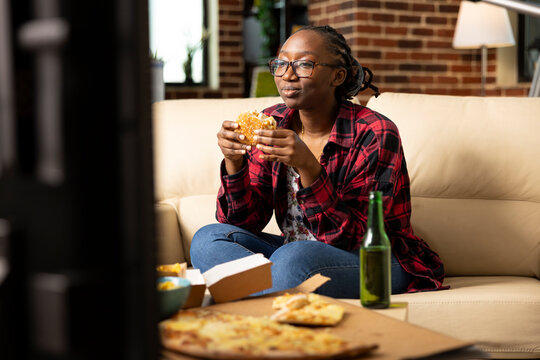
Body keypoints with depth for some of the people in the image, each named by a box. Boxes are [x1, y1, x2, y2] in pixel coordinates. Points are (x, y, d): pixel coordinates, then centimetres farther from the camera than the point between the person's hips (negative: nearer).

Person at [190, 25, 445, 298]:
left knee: (294, 257, -36)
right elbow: (246, 221, -2)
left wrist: (307, 166, -34)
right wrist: (233, 161, -21)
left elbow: (353, 239, -22)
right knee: (208, 238, -15)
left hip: (374, 263, -6)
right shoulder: (272, 124, -1)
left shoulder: (374, 134, -17)